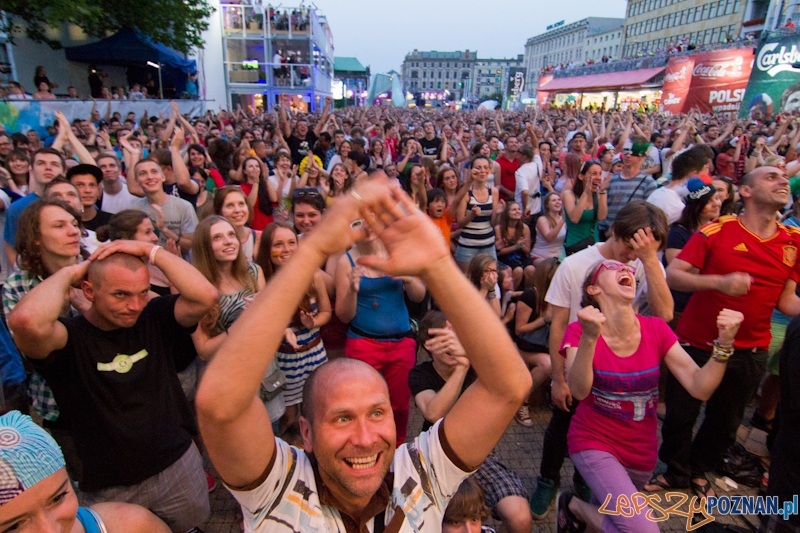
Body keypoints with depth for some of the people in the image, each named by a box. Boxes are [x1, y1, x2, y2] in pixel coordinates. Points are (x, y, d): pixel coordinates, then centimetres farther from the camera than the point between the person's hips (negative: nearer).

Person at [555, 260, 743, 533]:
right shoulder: (579, 331, -17)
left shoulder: (656, 329, -8)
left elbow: (699, 388, -14)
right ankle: (575, 505, 5)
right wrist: (589, 337, -45)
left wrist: (724, 343, -28)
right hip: (594, 442, -4)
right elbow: (579, 391, -31)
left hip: (642, 451, 5)